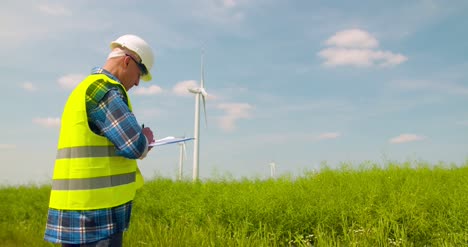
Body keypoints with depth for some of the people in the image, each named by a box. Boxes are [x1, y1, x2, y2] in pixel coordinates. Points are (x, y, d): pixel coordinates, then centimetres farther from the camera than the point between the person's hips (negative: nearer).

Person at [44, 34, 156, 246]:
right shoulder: (105, 90, -12)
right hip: (96, 210, -10)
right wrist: (146, 138, 5)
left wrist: (140, 144, 17)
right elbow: (136, 146, -17)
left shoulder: (84, 89, 20)